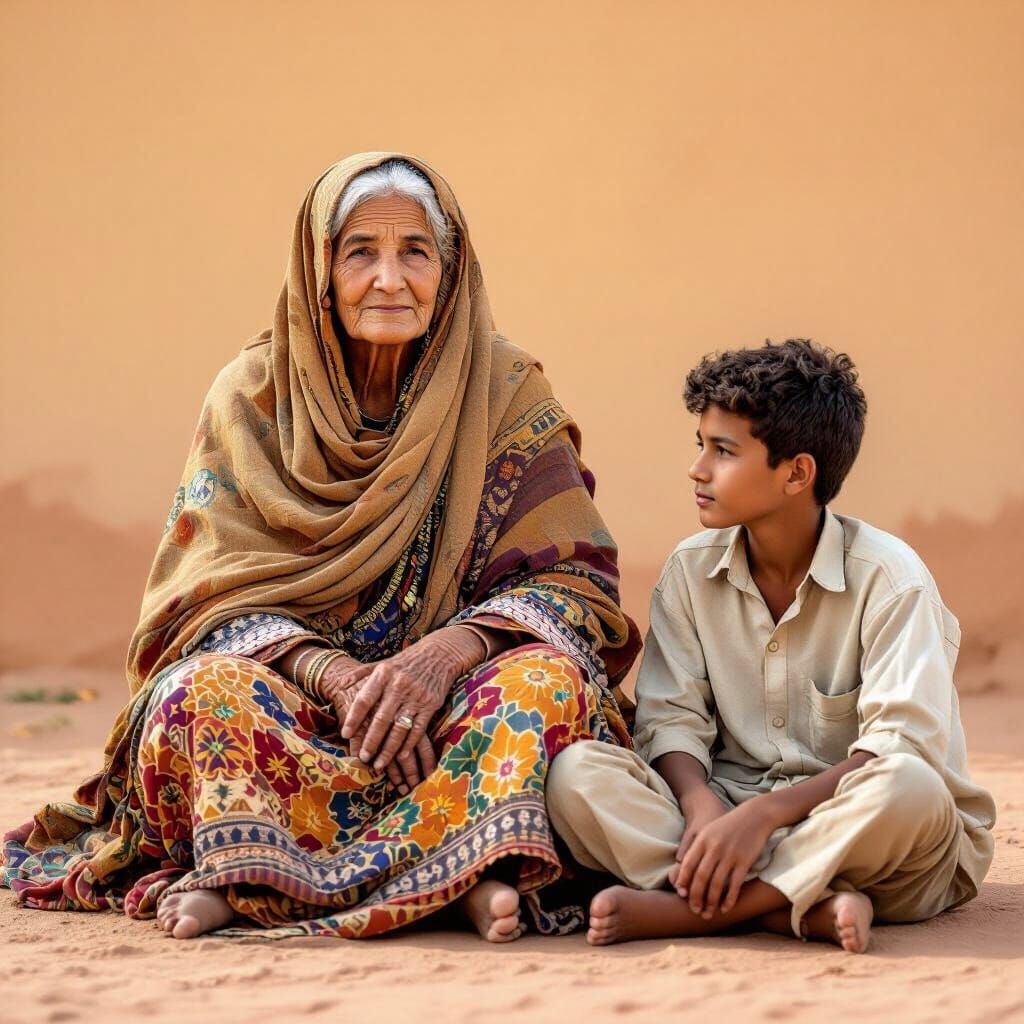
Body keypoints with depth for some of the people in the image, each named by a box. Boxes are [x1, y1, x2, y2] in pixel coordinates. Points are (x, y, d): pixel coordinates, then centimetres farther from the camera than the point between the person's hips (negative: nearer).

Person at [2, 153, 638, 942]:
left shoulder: (504, 391, 0)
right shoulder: (252, 396, 1)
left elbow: (575, 581, -6)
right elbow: (217, 589, -5)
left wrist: (447, 651, -26)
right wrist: (333, 675, -24)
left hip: (451, 708, 0)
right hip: (297, 703, 0)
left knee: (546, 677, -31)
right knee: (208, 686, -30)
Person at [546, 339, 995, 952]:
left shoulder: (888, 576, -10)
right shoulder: (692, 569, 6)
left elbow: (902, 746, -20)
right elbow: (671, 718, 0)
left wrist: (763, 814, -32)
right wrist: (702, 807, -23)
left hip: (850, 825, -3)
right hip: (731, 810, 4)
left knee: (906, 787, -39)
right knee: (577, 772, -22)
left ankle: (680, 908, -29)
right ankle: (812, 908, -33)